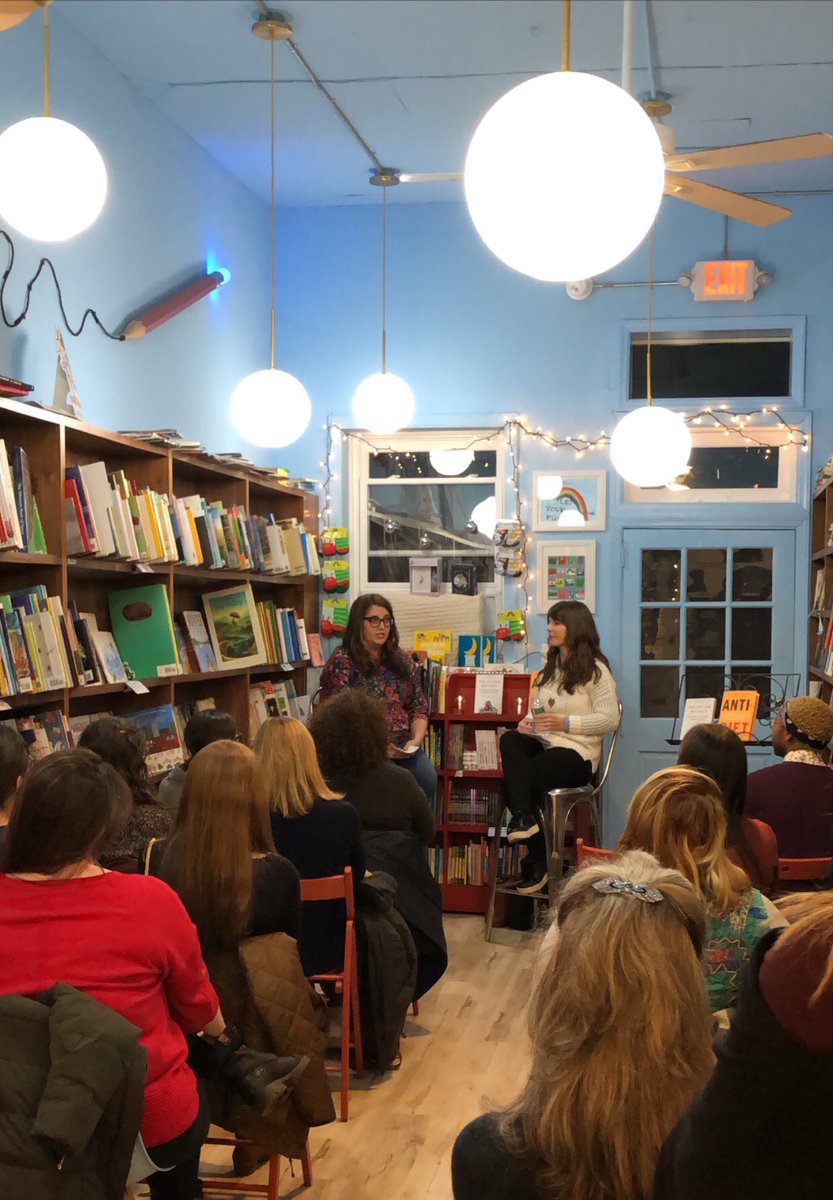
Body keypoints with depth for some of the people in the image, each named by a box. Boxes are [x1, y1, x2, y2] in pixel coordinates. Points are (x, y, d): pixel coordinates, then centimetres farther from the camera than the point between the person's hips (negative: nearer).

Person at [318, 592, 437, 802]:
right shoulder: (341, 662, 0)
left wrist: (416, 739, -2)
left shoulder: (402, 662, 17)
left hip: (402, 747, 5)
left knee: (427, 779, -25)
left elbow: (419, 707, 18)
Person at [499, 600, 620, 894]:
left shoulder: (595, 670, -4)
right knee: (510, 740, -27)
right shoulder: (549, 668, 20)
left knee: (513, 782, -26)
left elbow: (610, 718, -11)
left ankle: (538, 862, -13)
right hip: (543, 744, 7)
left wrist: (565, 723, -19)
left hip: (577, 754, -7)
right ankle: (523, 817, -30)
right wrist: (528, 722, -3)